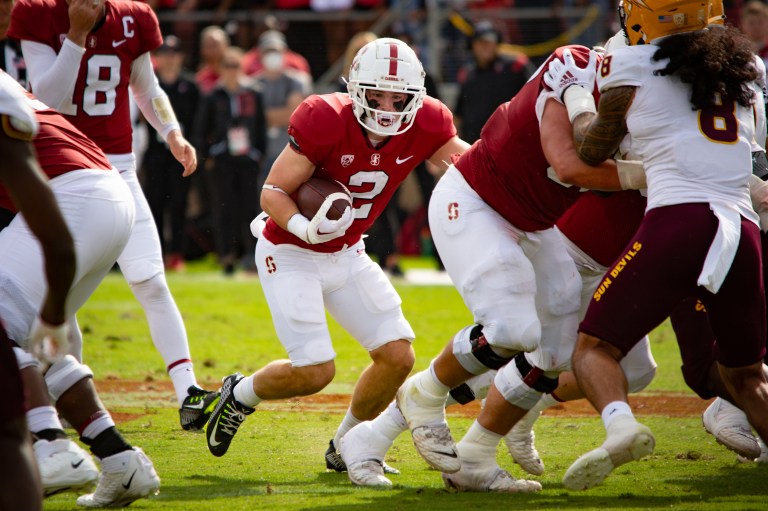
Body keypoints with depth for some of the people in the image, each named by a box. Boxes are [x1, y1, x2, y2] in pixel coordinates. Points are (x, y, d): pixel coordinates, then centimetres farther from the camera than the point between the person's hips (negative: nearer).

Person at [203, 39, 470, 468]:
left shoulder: (424, 127, -12)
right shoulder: (326, 122, -27)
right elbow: (272, 193, -21)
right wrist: (305, 227, -39)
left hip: (347, 255, 6)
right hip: (291, 255, -6)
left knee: (398, 356, -2)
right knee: (315, 371, -15)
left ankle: (345, 446, 21)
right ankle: (241, 395, 17)